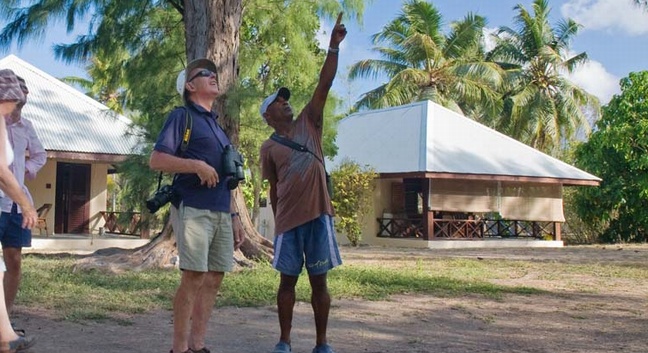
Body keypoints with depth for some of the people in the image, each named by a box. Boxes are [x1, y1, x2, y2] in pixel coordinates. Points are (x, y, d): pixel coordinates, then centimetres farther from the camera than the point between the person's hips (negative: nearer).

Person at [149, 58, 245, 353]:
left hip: (221, 213, 8)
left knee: (213, 279, 5)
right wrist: (197, 165, -19)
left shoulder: (215, 124, 23)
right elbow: (156, 160, -11)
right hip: (193, 209, -7)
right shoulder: (182, 115, 1)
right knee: (194, 277, -10)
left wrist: (234, 215, 18)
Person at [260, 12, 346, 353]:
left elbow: (324, 86, 1)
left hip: (317, 214, 1)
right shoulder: (268, 148, 8)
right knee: (288, 280, 6)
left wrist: (333, 47, -8)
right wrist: (278, 223, 9)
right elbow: (274, 190, 12)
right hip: (288, 220, 0)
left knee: (319, 281, 5)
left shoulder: (308, 123, 10)